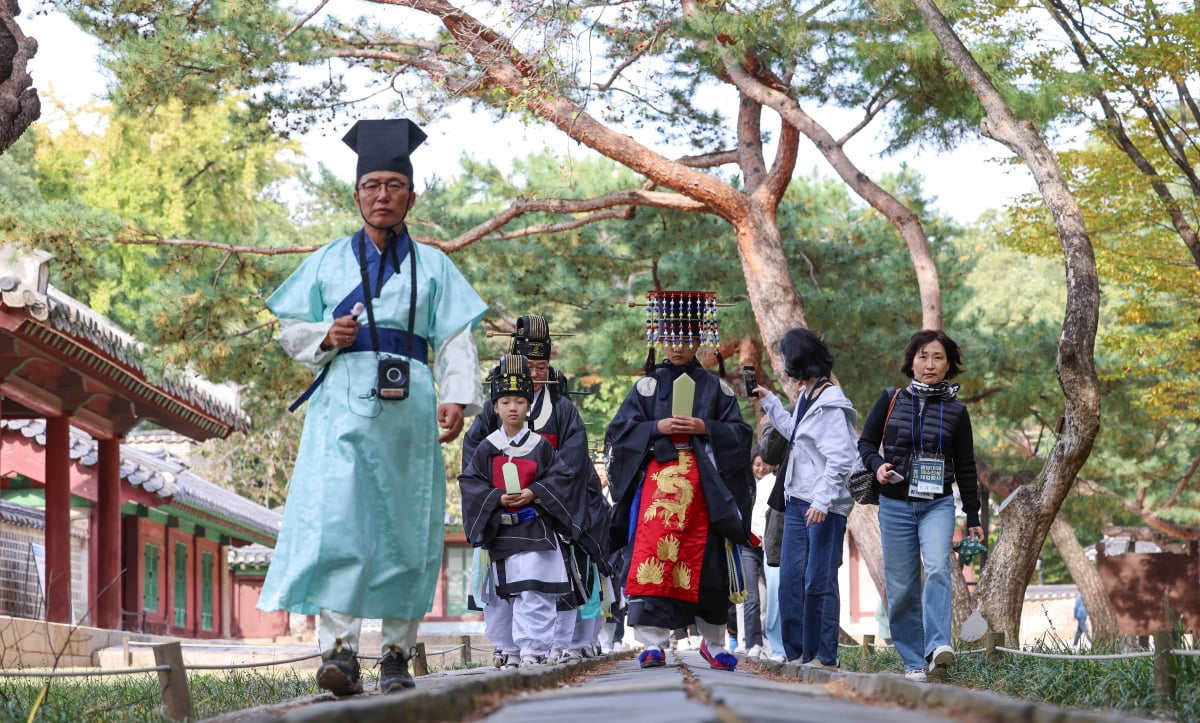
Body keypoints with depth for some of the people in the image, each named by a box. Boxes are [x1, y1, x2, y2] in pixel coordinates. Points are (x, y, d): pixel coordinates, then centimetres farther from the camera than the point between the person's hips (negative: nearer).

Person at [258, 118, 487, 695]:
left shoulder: (432, 267, 14)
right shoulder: (328, 262, 15)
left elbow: (456, 340, 5)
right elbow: (291, 330, 14)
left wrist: (457, 398, -11)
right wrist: (325, 336, -7)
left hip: (407, 408, 1)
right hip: (342, 402, -1)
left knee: (406, 528, 0)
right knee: (335, 518, -16)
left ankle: (397, 653, 6)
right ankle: (339, 648, -22)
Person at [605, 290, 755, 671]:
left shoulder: (714, 388, 12)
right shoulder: (648, 385, 10)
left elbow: (740, 433, 6)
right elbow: (619, 430, 5)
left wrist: (705, 428, -10)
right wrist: (657, 428, -10)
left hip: (703, 486, 1)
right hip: (657, 481, -1)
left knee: (704, 564, 5)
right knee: (653, 558, -14)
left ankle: (713, 641, 21)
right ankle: (651, 643, -16)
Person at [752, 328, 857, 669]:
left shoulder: (831, 404, -14)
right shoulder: (806, 396, 13)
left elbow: (840, 459, -19)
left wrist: (822, 501, -24)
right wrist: (769, 401, 33)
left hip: (825, 506, -9)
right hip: (797, 501, 9)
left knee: (819, 583, -5)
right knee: (790, 580, 8)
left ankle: (825, 656, 1)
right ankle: (796, 653, 14)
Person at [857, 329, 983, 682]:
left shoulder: (956, 410, 4)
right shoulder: (891, 400, 4)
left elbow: (965, 467, 10)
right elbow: (866, 443, 9)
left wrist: (973, 518, 10)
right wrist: (877, 466, -13)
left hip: (938, 505, -1)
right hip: (895, 504, 1)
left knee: (938, 568, -25)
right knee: (901, 586, 0)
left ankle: (938, 647, -35)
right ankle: (913, 661, 7)